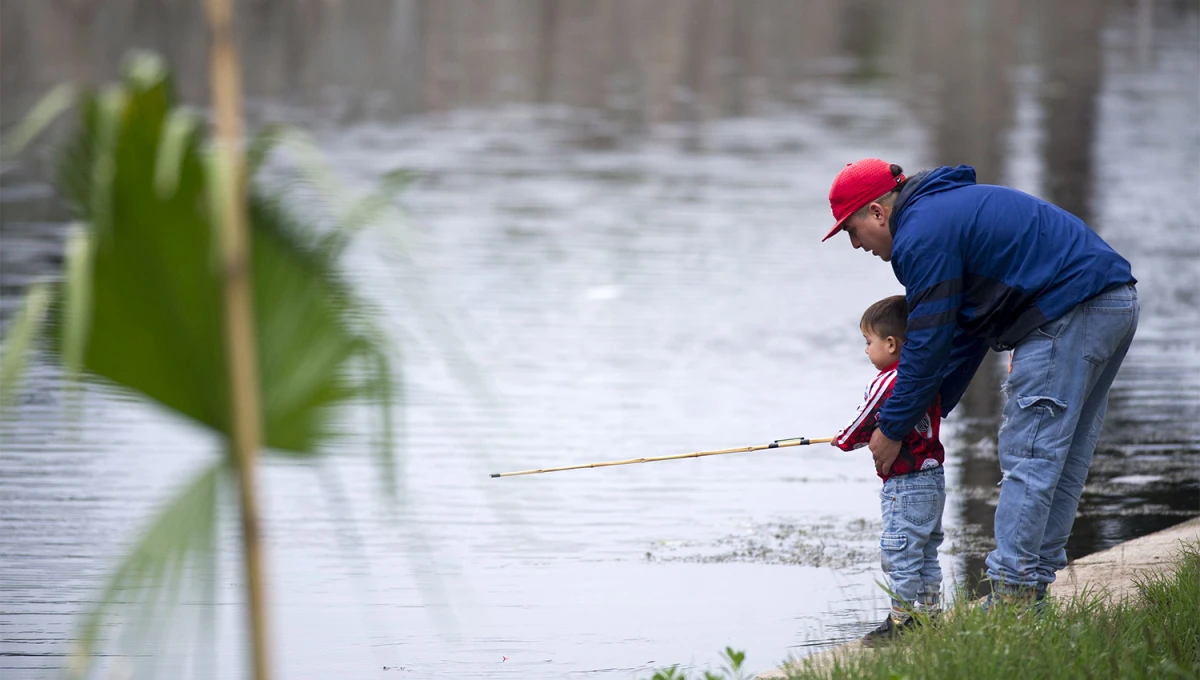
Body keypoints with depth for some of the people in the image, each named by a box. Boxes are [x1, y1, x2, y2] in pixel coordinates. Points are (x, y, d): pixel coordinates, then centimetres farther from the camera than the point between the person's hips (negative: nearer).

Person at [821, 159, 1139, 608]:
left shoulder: (923, 234, -8)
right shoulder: (950, 208, 25)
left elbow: (927, 344, -7)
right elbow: (967, 332, 28)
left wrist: (892, 430, 2)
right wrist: (930, 412, 25)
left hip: (1068, 315, -10)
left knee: (1028, 459, -9)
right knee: (1061, 460, 12)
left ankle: (1010, 595, -13)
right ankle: (1032, 592, 14)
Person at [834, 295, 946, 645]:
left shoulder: (888, 383, -17)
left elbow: (864, 424, -8)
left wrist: (843, 440, 15)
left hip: (904, 485, -9)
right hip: (933, 476, 10)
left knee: (898, 553, -5)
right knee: (925, 555, 15)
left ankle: (903, 622, -4)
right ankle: (928, 616, 19)